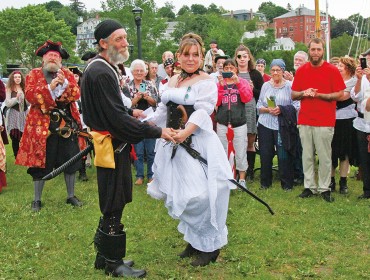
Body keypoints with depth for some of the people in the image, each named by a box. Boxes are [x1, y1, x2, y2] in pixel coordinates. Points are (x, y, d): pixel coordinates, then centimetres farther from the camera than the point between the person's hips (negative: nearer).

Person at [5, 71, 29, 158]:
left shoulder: (24, 89, 10)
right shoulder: (9, 89, 0)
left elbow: (29, 103, 9)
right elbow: (7, 104, -8)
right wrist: (16, 98, -21)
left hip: (24, 115, 3)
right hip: (13, 116, -3)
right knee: (15, 138, -4)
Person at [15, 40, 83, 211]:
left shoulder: (67, 74, 11)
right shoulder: (34, 74, 3)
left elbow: (77, 94, -2)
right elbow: (29, 95, -11)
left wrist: (65, 83, -19)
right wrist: (49, 87, -22)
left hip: (67, 124, 3)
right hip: (42, 125, -2)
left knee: (70, 161, 8)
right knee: (40, 163, 4)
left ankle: (71, 196, 24)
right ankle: (37, 200, 17)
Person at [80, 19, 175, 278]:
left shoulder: (103, 68, 11)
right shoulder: (101, 73, -22)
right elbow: (117, 118, -25)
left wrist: (130, 112, 9)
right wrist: (156, 132, -21)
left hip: (113, 145, 10)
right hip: (111, 147, -10)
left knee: (113, 203, 18)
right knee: (114, 205, 1)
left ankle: (105, 255, 31)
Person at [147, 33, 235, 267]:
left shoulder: (206, 83, -7)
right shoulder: (172, 81, 14)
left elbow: (203, 111, -20)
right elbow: (163, 110, 19)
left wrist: (186, 132, -35)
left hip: (198, 144, -7)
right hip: (175, 145, 7)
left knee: (199, 196, -8)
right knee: (181, 195, 11)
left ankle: (210, 247, 10)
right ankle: (194, 241, 27)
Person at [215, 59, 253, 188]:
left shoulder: (242, 82, 7)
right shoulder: (219, 83, 9)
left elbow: (247, 98, -9)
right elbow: (216, 102, -3)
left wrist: (238, 83, -16)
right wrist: (221, 86, -13)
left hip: (239, 123, -1)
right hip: (222, 123, 1)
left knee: (240, 152, 0)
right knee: (223, 152, 5)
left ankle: (242, 179, 11)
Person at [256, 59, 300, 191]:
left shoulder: (289, 86, 0)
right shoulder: (265, 86, 11)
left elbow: (296, 106, -4)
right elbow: (259, 106, 10)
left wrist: (282, 109, -17)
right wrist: (268, 110, -10)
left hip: (283, 126, -3)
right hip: (265, 125, 3)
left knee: (284, 155, -3)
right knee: (265, 154, 6)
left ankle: (286, 183, 10)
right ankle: (265, 182, 19)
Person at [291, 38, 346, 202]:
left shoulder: (332, 70, 0)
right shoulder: (301, 70, 10)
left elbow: (339, 94, -3)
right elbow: (293, 95, 13)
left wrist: (318, 94, -14)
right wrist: (304, 93, -8)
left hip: (325, 122, -3)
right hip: (304, 121, 3)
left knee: (324, 157, -1)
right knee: (307, 156, 6)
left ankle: (324, 188, 9)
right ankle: (309, 187, 15)